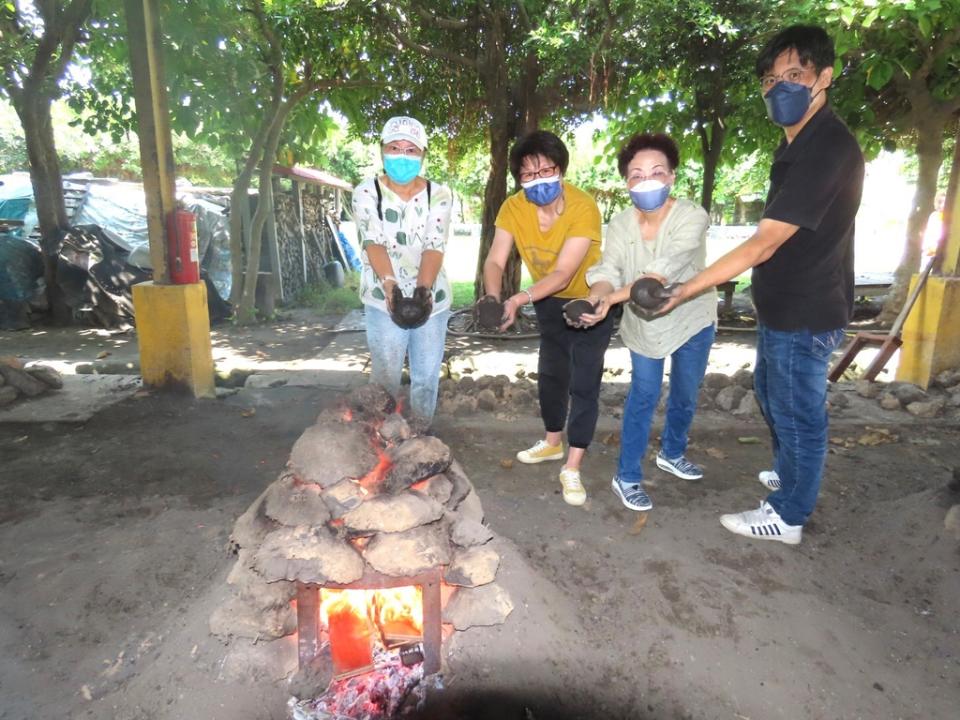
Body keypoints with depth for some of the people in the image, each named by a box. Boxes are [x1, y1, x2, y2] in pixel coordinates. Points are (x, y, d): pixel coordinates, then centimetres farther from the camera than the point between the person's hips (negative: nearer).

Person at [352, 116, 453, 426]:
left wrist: (423, 289, -29)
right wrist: (391, 285, -32)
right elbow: (373, 243, -14)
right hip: (384, 298, -2)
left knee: (426, 377, 8)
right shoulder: (366, 193, -1)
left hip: (431, 297, 2)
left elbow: (434, 246, -11)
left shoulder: (439, 195, 1)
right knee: (385, 377, -2)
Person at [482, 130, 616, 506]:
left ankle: (572, 468, 6)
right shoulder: (513, 208, -16)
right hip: (549, 302, 5)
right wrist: (493, 297, -43)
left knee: (583, 383, -6)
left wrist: (521, 299, -51)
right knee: (550, 374, 18)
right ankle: (553, 442, 40)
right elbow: (495, 261, -22)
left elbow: (564, 274, -35)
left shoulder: (584, 208, -30)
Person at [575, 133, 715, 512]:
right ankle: (627, 476, 16)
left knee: (686, 395, 15)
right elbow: (607, 271, -26)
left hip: (692, 320, 0)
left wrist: (612, 298, -49)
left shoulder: (693, 217, -25)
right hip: (644, 323, 1)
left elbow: (662, 274, -38)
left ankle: (672, 453, 43)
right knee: (643, 397, 2)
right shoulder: (620, 224, -13)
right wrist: (599, 296, -49)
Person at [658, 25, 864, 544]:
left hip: (805, 312, -10)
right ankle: (790, 473, 48)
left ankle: (787, 517, 25)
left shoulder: (828, 149, -23)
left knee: (796, 410, 5)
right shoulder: (799, 143, 9)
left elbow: (763, 245, -30)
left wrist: (685, 290, -32)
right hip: (784, 305, 10)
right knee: (771, 393, 25)